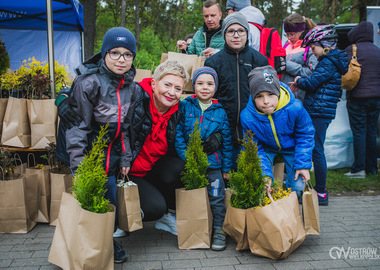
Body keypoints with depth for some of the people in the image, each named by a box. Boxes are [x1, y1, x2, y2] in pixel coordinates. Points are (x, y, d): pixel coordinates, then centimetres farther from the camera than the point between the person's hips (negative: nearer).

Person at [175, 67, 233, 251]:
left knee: (216, 198, 3)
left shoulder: (220, 112, 4)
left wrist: (226, 167, 6)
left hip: (213, 162, 0)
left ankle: (219, 231, 20)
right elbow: (178, 134, -3)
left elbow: (226, 141, 7)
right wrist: (185, 156, -11)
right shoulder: (185, 106, 1)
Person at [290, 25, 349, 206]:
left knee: (316, 151, -5)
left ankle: (321, 193, 2)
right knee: (316, 151, 15)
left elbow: (311, 83, -17)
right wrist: (301, 82, 2)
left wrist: (298, 81, 2)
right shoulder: (331, 61, 18)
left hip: (319, 113, -10)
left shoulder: (329, 63, -13)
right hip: (317, 112, 10)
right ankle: (320, 189, 24)